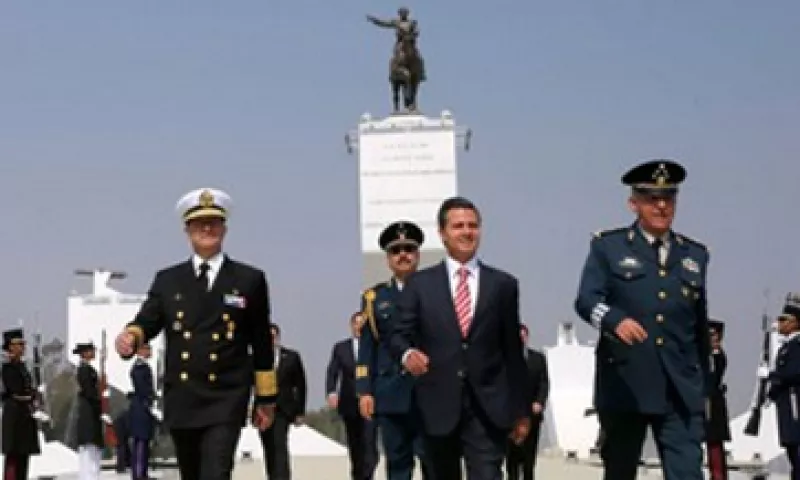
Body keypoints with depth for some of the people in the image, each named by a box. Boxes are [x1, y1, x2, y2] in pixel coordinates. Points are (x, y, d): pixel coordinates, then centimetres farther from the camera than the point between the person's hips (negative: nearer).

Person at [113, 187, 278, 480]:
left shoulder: (250, 280, 4)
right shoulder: (167, 280, 10)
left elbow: (262, 343, 6)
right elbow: (147, 322, -2)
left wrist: (265, 398, 7)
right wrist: (130, 336, -27)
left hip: (226, 402, -3)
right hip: (180, 401, 3)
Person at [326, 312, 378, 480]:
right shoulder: (340, 347, 9)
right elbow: (332, 372, 0)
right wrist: (331, 392, -17)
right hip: (349, 403, 2)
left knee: (369, 445, -15)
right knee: (354, 446, 10)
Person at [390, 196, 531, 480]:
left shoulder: (503, 284, 9)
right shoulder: (419, 283, 7)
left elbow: (513, 350, 10)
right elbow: (399, 334, 3)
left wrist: (521, 409, 9)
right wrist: (408, 353, -21)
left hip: (488, 408, -1)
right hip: (438, 407, 1)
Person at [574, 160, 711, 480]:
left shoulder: (695, 255, 15)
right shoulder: (607, 246, 5)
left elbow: (700, 325, 18)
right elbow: (586, 300, -9)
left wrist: (703, 384, 20)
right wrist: (615, 320, -30)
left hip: (680, 389, 2)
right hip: (624, 384, -2)